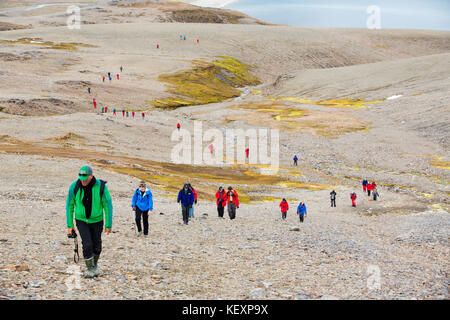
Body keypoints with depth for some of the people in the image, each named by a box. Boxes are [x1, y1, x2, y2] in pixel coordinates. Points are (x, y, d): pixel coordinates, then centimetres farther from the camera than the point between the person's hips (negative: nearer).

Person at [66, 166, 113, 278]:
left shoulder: (101, 187, -21)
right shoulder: (74, 187, -17)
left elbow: (108, 206, -11)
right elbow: (69, 206, -4)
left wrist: (108, 225, -9)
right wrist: (69, 225, -3)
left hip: (96, 220, 0)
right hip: (81, 220, 0)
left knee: (97, 247, 9)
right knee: (87, 244, -14)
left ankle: (95, 264, 38)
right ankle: (90, 269, 5)